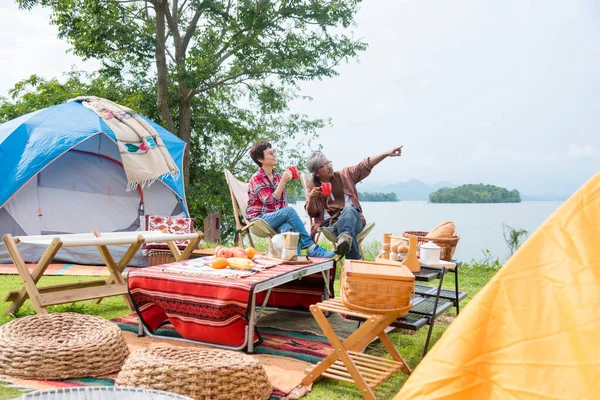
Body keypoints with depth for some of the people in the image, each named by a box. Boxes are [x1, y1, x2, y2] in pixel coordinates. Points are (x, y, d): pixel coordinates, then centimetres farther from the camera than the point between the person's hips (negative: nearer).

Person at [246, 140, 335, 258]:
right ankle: (310, 247, -29)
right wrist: (283, 182, -18)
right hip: (259, 219, -4)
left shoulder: (278, 176, 13)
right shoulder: (256, 178, -5)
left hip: (276, 218, 4)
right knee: (289, 211, -30)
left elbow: (284, 203, 13)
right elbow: (269, 201, -16)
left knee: (287, 227, -33)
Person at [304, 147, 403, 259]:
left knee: (349, 209, -38)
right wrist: (311, 197, -15)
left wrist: (387, 154, 0)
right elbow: (312, 213, 6)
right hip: (329, 224, -1)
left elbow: (365, 166, 10)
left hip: (352, 219, 1)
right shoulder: (312, 186, 11)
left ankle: (344, 238, -65)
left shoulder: (344, 175, 15)